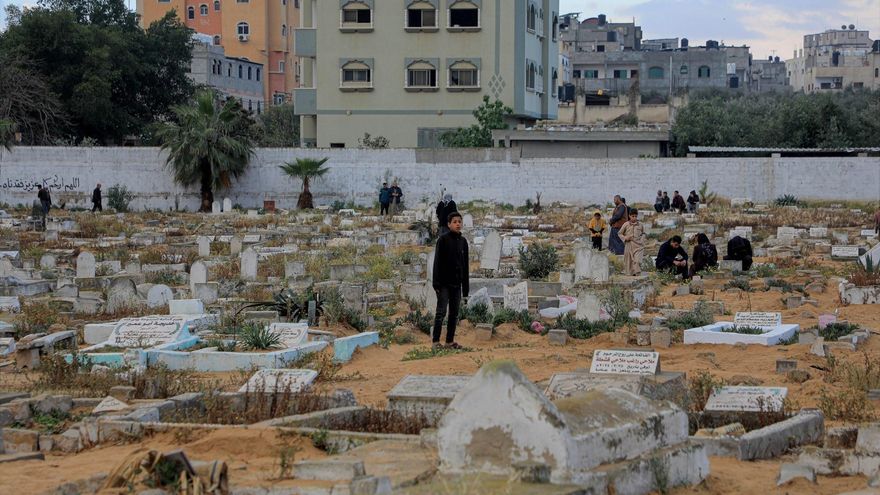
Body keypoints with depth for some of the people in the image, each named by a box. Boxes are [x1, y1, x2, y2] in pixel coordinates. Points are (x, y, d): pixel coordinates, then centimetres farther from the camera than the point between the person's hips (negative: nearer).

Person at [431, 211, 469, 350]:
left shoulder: (463, 241, 11)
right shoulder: (443, 240, -5)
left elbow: (465, 264, 14)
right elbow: (437, 262, -9)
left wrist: (466, 285, 11)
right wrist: (437, 283, -14)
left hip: (457, 283, 5)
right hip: (444, 283, -5)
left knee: (454, 314, 7)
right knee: (441, 312, -6)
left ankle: (450, 341, 12)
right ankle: (435, 341, -3)